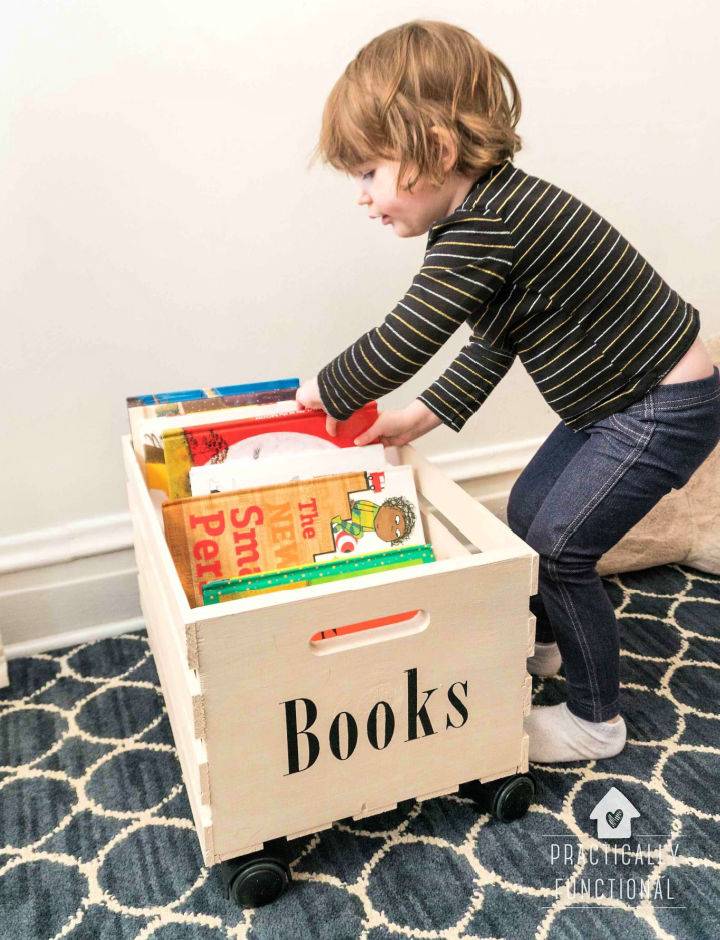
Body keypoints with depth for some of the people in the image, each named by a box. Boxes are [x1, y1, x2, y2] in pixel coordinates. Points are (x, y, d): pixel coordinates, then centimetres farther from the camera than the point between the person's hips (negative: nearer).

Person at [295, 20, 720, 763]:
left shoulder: (485, 228, -29)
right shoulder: (488, 214, 3)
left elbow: (398, 347, -27)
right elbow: (492, 346, 11)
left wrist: (325, 392, -8)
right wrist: (421, 416, 8)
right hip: (616, 398, 10)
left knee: (558, 548, -6)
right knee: (526, 514, 17)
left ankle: (596, 718, 15)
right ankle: (539, 644, 43)